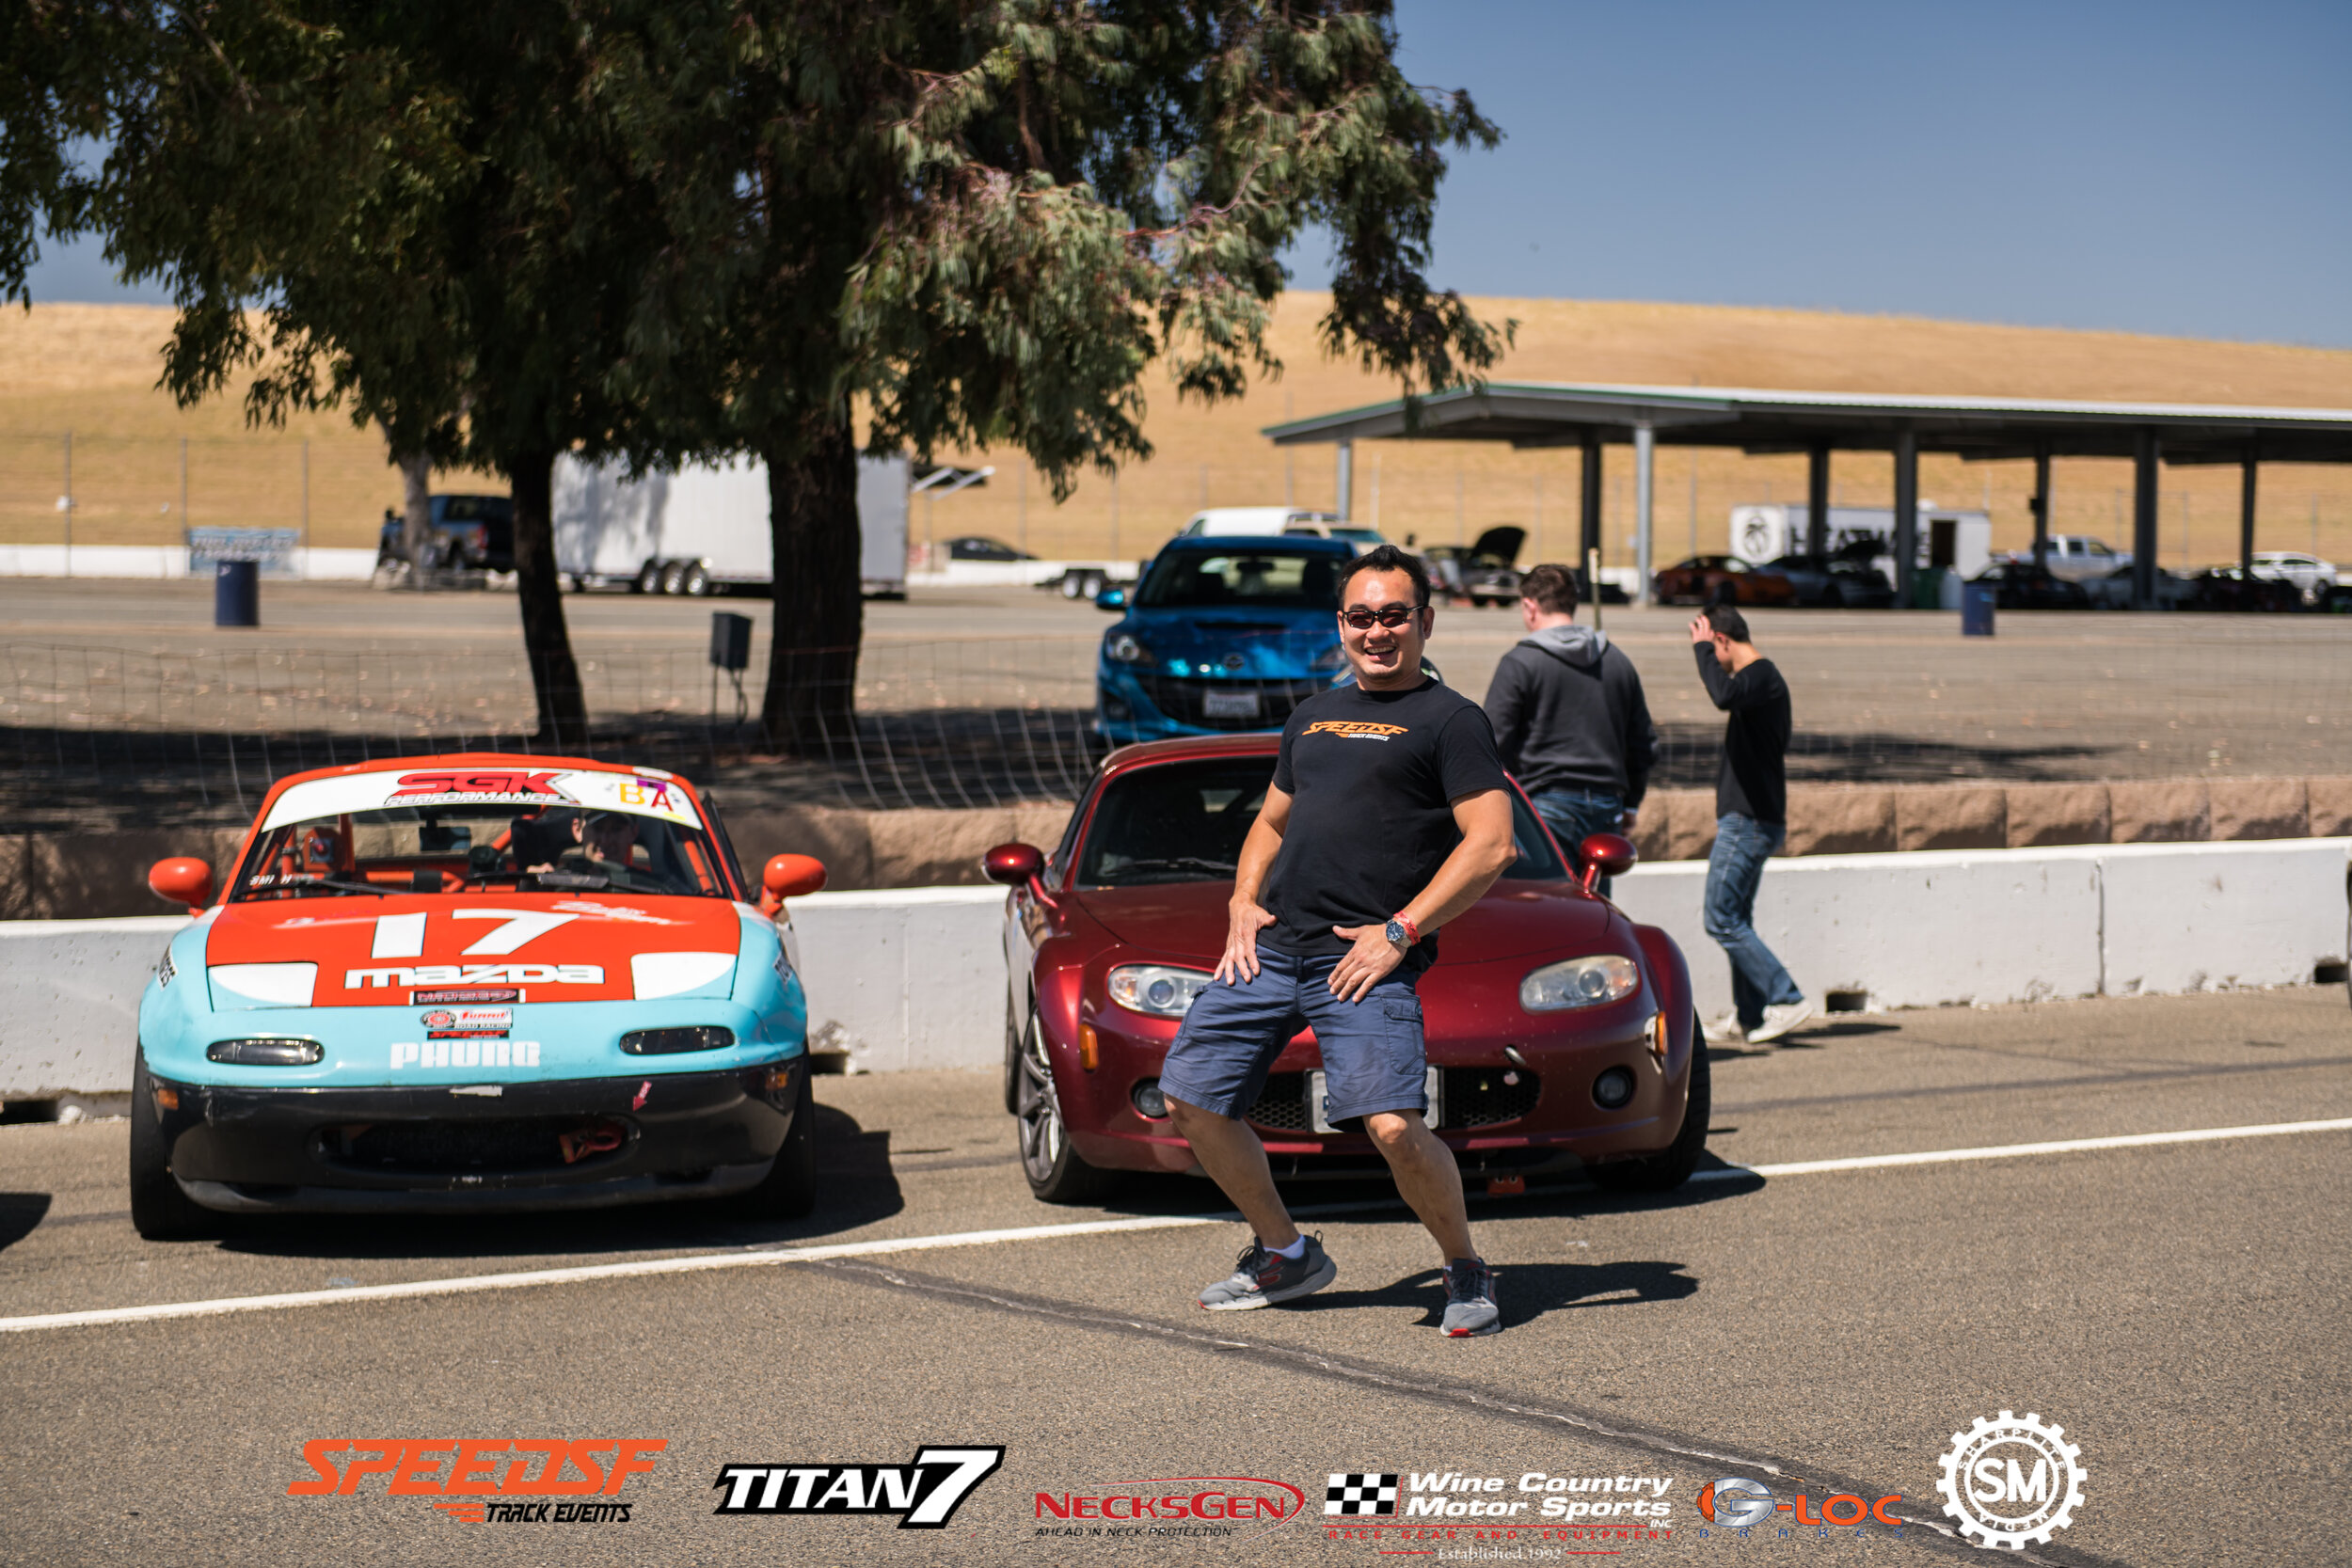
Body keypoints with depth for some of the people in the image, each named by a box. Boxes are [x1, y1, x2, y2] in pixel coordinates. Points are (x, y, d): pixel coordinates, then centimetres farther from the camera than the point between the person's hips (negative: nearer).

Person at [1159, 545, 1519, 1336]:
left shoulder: (1450, 719, 2)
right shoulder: (1312, 715, 22)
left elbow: (1492, 844, -8)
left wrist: (1400, 933, -13)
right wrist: (1243, 902, 11)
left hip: (1365, 961, -7)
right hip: (1271, 947, 7)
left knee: (1394, 1127, -21)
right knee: (1190, 1099, 4)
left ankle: (1466, 1270, 4)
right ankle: (1284, 1254, 22)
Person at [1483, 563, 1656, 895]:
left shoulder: (1519, 664, -5)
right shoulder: (1618, 661, 14)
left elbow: (1494, 743, -8)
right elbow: (1644, 743, 19)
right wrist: (1630, 803, 28)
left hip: (1547, 806, -6)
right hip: (1606, 808, 6)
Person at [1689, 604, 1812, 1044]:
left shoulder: (1761, 677, -15)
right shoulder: (1762, 678, 18)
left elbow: (1725, 696, -38)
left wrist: (1701, 647, -24)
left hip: (1748, 822, -10)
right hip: (1751, 820, 10)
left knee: (1722, 921, -9)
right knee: (1736, 920, 13)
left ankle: (1787, 1000, -8)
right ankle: (1748, 1017, 17)